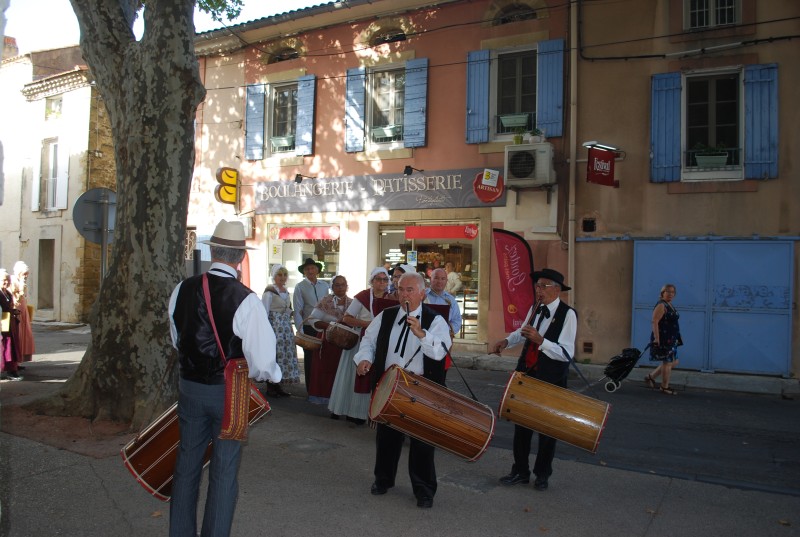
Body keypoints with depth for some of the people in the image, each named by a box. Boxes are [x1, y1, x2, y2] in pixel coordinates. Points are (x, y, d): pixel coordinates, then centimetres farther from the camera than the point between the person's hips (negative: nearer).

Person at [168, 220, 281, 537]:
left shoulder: (182, 290, -5)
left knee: (187, 463, 19)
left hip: (190, 387, 5)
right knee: (224, 470, 9)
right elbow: (263, 362, -19)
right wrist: (272, 374, 3)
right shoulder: (246, 300, -20)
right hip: (229, 391, -4)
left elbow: (176, 340, 10)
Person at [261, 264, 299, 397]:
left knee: (284, 354, 7)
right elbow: (264, 312, -12)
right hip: (274, 327, -8)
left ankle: (277, 385, 15)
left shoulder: (286, 291, 15)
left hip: (286, 328, 8)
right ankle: (270, 387, 2)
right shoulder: (269, 292, -8)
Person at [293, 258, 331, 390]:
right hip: (309, 328, -3)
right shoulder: (300, 287, -1)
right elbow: (297, 311, -4)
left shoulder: (325, 286, 9)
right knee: (310, 359, 6)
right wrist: (300, 331, -11)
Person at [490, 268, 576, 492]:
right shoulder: (535, 309, 3)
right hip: (526, 374, 6)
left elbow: (567, 353, -24)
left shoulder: (567, 314, -17)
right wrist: (506, 341, 7)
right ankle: (520, 471, 28)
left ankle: (542, 474, 30)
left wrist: (540, 340, -34)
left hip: (551, 381, -5)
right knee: (521, 424, 12)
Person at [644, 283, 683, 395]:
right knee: (668, 363, -1)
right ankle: (665, 387, 13)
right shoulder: (661, 306, -15)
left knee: (674, 362, 15)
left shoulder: (670, 305, 15)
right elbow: (655, 322, -22)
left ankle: (651, 377, 23)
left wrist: (677, 338, 24)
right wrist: (656, 339, -27)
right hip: (663, 339, -10)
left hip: (670, 339, 10)